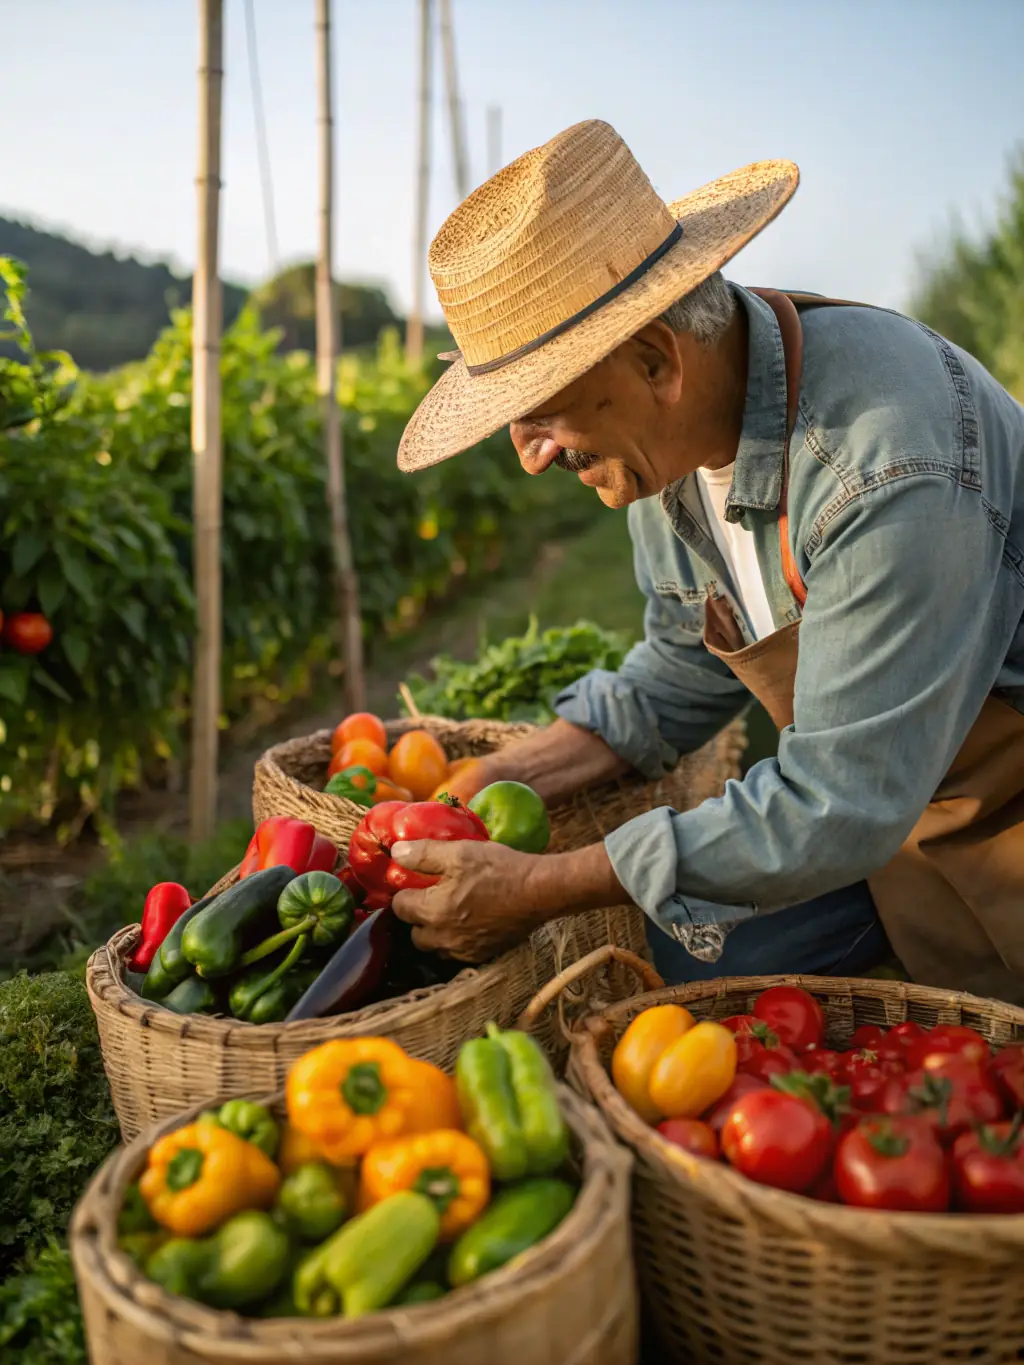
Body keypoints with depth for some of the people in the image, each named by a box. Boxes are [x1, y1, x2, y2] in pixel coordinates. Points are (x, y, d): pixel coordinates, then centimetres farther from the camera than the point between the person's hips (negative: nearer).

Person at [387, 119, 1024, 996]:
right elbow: (683, 675, 5)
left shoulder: (888, 462, -35)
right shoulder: (670, 439, -9)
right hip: (876, 796, 6)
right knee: (651, 968, -1)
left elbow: (842, 804, -32)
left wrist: (542, 890, -27)